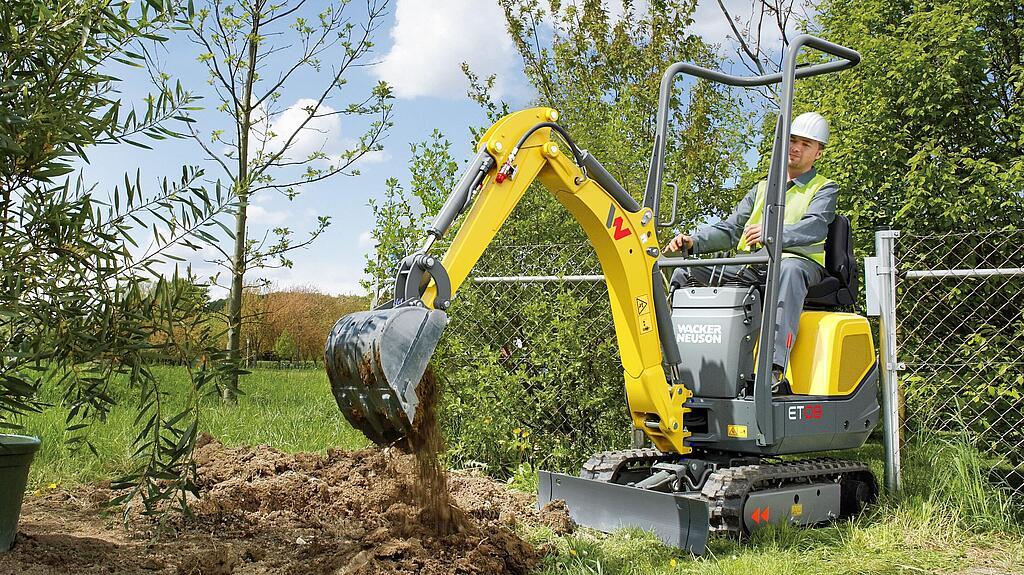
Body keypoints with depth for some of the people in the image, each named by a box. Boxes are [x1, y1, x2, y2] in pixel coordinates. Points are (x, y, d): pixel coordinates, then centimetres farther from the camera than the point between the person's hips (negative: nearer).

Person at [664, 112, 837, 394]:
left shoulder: (825, 189, 12)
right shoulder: (762, 188, 28)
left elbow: (815, 226, -11)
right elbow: (730, 229, 18)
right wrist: (693, 241, -3)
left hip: (799, 262, -5)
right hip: (750, 268, 5)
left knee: (789, 269, -42)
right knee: (687, 271, -12)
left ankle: (775, 370, -53)